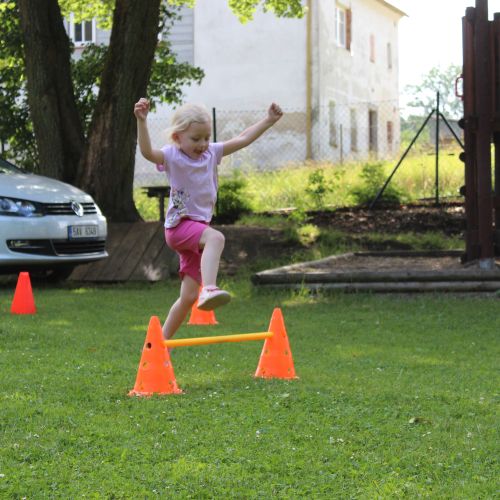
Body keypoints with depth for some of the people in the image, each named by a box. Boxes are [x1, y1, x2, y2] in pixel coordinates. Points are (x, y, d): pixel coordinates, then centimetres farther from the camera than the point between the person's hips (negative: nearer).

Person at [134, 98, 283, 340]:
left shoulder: (212, 152, 9)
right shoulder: (172, 156, -8)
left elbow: (242, 139, 16)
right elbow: (147, 151, -27)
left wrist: (269, 120, 13)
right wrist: (142, 121, -41)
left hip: (199, 226, 7)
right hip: (179, 226, -7)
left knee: (188, 297, 7)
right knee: (216, 237, -38)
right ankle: (209, 290, -55)